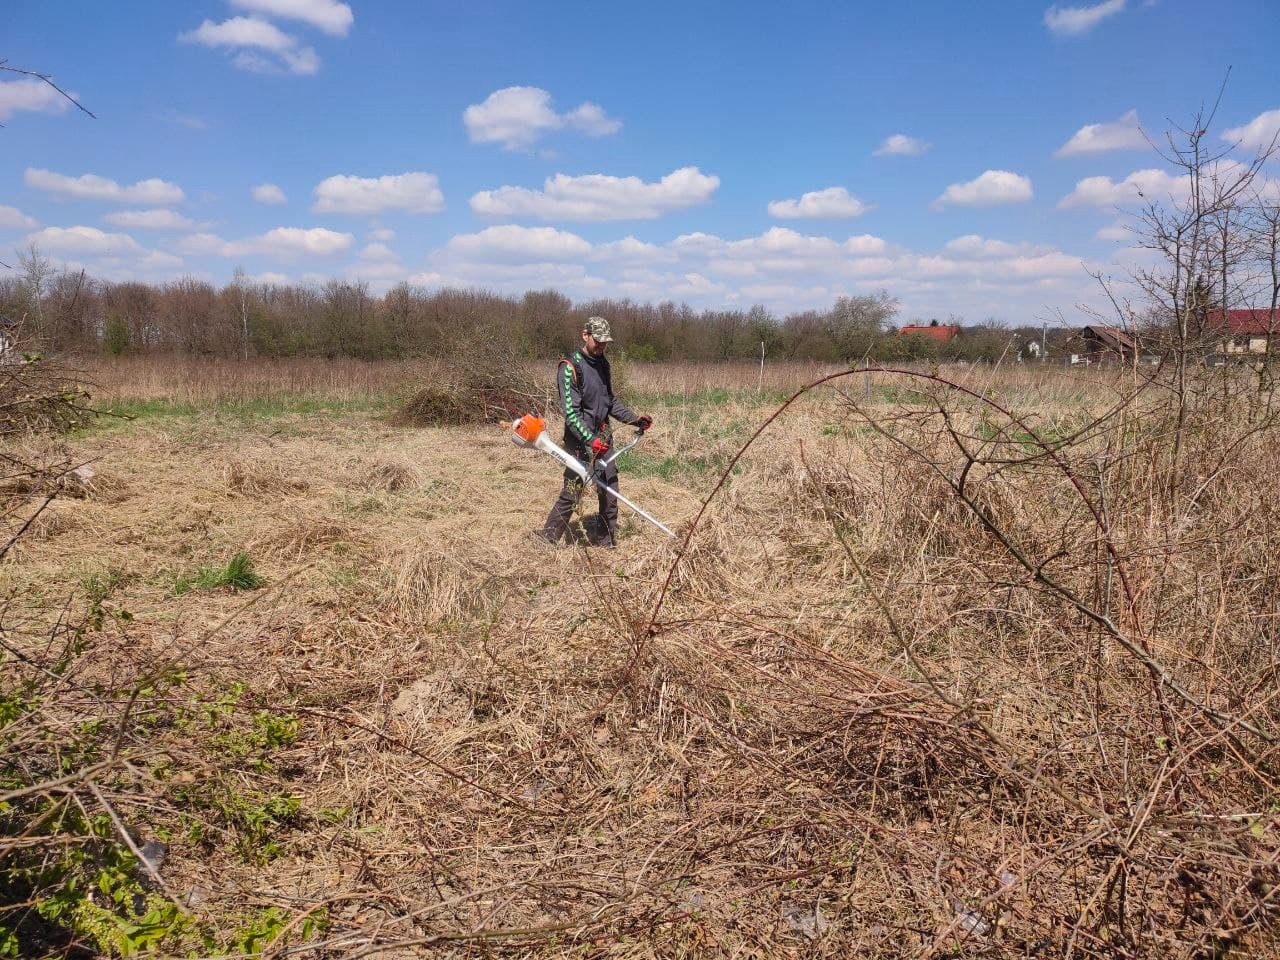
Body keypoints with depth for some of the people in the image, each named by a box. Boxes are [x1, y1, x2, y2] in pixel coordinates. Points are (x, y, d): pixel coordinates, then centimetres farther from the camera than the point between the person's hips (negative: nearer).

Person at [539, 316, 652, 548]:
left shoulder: (602, 363, 10)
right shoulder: (570, 367, -14)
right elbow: (571, 411, -20)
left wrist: (636, 420, 9)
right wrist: (590, 439, -29)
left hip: (603, 437, 7)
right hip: (580, 440, -7)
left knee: (609, 490, 8)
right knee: (571, 494, -7)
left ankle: (607, 542, 20)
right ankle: (546, 541, 5)